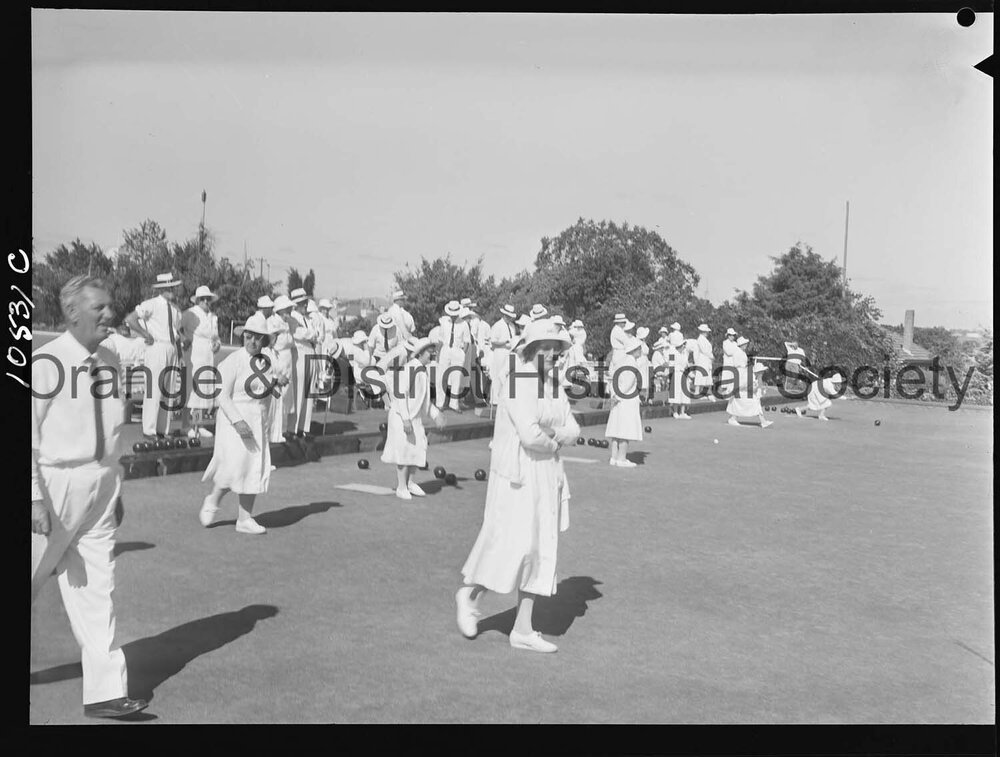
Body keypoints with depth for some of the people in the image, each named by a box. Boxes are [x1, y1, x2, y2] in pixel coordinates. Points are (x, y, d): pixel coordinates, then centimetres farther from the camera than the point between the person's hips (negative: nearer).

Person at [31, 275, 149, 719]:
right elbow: (29, 434, -15)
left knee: (96, 590, 7)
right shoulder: (46, 362, -14)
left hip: (100, 485, 6)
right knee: (33, 577, 8)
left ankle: (104, 691, 12)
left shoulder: (109, 362, 7)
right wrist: (36, 497, -19)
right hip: (56, 483, -6)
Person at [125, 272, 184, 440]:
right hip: (157, 349, -7)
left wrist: (180, 351, 14)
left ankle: (163, 430, 14)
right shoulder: (151, 304, -8)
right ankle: (149, 430, -3)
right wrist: (146, 335, -12)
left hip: (172, 350, 7)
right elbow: (130, 319, -16)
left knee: (168, 391, 8)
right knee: (154, 390, -8)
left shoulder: (175, 309, 14)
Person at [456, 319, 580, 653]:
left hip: (547, 477, 9)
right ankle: (471, 594, 21)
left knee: (539, 550, 7)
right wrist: (556, 442, -6)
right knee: (514, 546, -7)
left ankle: (523, 629, 13)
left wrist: (552, 435, -13)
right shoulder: (520, 384, -14)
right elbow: (530, 435, -24)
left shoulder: (551, 388, 13)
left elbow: (572, 430, 6)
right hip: (519, 477, -9)